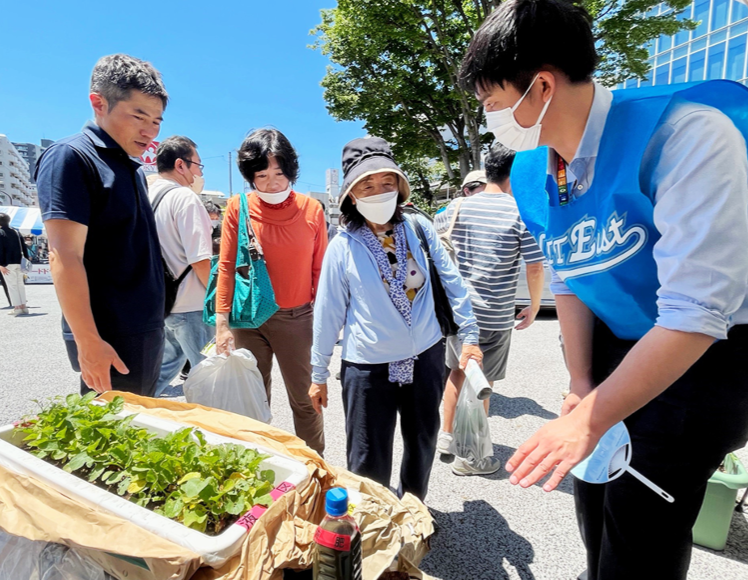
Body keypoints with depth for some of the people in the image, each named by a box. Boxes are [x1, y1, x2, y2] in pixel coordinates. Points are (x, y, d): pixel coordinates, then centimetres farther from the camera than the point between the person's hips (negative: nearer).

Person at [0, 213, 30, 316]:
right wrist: (26, 259, 13)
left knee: (12, 285, -3)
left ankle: (17, 307, -5)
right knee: (20, 284, 10)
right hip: (19, 262, 6)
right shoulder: (16, 232, 13)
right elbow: (24, 246, 12)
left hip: (8, 263, -6)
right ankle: (23, 306, 11)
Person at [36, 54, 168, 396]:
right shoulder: (71, 157, -10)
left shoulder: (133, 168, 14)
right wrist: (88, 342, -21)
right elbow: (64, 258, -18)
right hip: (111, 337, -8)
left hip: (149, 332, 8)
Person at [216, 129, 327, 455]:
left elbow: (319, 270, 1)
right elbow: (226, 267, -2)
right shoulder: (237, 208, -2)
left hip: (296, 318, 0)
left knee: (304, 399, 9)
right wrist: (222, 322, -6)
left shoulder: (311, 209, -2)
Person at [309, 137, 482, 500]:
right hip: (368, 366, -2)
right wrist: (319, 374, 2)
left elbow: (452, 282, 4)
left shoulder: (419, 228, -4)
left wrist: (469, 334, 3)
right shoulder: (343, 246, -9)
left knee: (422, 445, 20)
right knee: (368, 461, 8)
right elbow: (328, 313, -3)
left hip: (426, 356, 3)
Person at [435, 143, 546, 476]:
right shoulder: (522, 211, -10)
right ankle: (470, 457, 21)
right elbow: (535, 267, -11)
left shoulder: (457, 206, 3)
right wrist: (534, 306, 5)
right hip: (494, 315, -5)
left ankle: (446, 436, 35)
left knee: (457, 371, 21)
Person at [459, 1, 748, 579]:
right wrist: (581, 388, -6)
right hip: (612, 347, 6)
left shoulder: (685, 134, -27)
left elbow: (695, 315, -30)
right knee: (596, 507, 19)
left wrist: (590, 419, -27)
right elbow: (568, 282, 2)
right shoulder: (531, 177, -5)